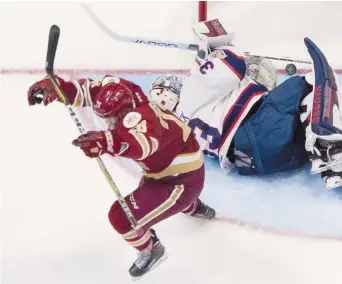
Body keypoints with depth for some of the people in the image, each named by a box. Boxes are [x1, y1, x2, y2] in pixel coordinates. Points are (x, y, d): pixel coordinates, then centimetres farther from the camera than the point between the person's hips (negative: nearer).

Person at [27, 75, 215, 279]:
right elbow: (90, 89, -11)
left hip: (184, 179, -10)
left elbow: (141, 142, -61)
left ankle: (151, 250, 17)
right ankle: (195, 208, 71)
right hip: (171, 165, 10)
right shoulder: (123, 97, -12)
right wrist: (56, 87, -28)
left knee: (122, 217, -15)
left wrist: (109, 142, -79)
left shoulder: (139, 118, -38)